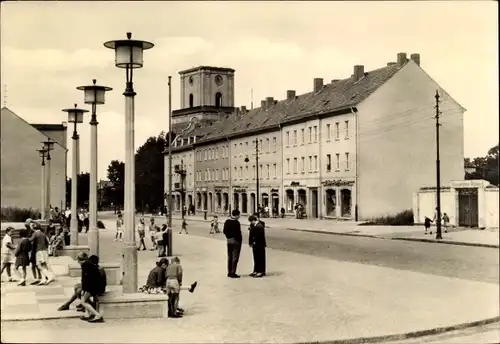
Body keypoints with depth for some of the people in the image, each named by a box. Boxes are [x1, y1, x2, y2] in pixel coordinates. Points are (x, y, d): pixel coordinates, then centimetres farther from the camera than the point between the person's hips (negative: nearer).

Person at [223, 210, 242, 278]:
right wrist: (240, 239, -8)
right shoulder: (236, 223, -19)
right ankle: (233, 273, -2)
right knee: (235, 257, -2)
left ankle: (229, 272, 21)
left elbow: (224, 231, 9)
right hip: (236, 241, -8)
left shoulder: (227, 222, 5)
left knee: (229, 257, 15)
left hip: (229, 240, 8)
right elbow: (238, 233, -20)